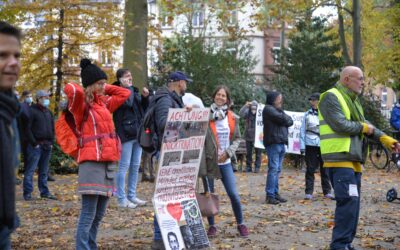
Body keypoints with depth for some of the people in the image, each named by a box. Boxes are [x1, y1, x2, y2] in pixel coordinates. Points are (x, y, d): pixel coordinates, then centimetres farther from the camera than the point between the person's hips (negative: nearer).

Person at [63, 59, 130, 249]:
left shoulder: (104, 103, 17)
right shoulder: (81, 104, -5)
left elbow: (125, 93, 29)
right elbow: (70, 89, -25)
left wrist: (105, 89, 15)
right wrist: (87, 91, -4)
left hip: (109, 163, 8)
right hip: (91, 162, -8)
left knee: (99, 214, 11)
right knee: (88, 214, -11)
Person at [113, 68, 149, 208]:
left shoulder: (134, 91, 16)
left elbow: (144, 109, 18)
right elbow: (128, 103, -25)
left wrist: (145, 97, 2)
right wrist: (127, 88, -14)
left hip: (137, 133, 8)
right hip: (125, 134, -8)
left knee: (135, 166, 11)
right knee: (124, 166, -5)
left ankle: (132, 196, 18)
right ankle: (122, 199, -1)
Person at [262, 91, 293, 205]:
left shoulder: (278, 110, 23)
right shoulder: (268, 109, -5)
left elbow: (290, 121, 15)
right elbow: (282, 119, -15)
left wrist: (285, 119, -4)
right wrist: (286, 118, 5)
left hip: (281, 142, 9)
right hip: (273, 143, -9)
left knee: (277, 170, 9)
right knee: (273, 169, -12)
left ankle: (275, 193, 13)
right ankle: (270, 195, -12)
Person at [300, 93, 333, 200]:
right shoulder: (307, 114, 7)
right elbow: (302, 130, 7)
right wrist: (302, 146, -1)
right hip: (310, 145, 0)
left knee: (325, 169, 4)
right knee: (310, 169, 0)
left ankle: (327, 192, 11)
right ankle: (309, 192, 3)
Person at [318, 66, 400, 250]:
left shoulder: (352, 100, 21)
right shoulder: (331, 97, -9)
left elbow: (365, 125, 18)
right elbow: (341, 125, -21)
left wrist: (385, 139, 3)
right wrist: (363, 128, -5)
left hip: (353, 160, 10)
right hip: (339, 159, -10)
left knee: (353, 203, 11)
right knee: (348, 201, -16)